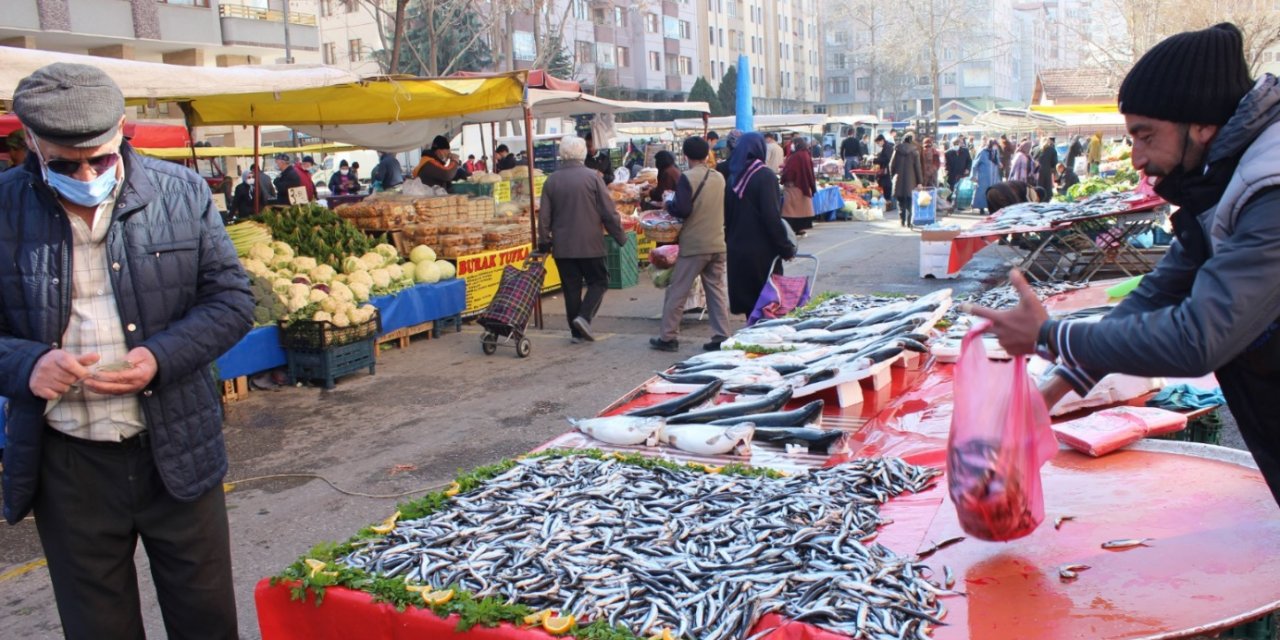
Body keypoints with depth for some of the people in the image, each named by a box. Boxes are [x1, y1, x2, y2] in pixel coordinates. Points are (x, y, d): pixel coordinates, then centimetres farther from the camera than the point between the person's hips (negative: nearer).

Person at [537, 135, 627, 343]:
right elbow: (609, 212, -7)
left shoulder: (551, 180, 2)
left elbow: (544, 216, 5)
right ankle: (584, 317, -9)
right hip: (589, 244, -3)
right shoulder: (592, 176, -7)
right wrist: (620, 237, 3)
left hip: (562, 246, 3)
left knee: (571, 288, 9)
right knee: (598, 282, 10)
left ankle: (577, 332, 11)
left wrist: (544, 243, 15)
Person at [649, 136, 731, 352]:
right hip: (718, 243, 6)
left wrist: (668, 205, -1)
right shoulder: (719, 177, 7)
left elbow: (682, 209, -19)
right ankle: (721, 336, 11)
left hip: (694, 245, -6)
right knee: (717, 290, 12)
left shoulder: (687, 178, -12)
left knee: (677, 291, 3)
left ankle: (668, 337, 9)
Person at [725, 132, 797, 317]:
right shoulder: (765, 176, -13)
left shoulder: (733, 177, 6)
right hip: (762, 252, -6)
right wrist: (786, 247, -12)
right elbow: (772, 216, -18)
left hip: (737, 251, 6)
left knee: (748, 300, 13)